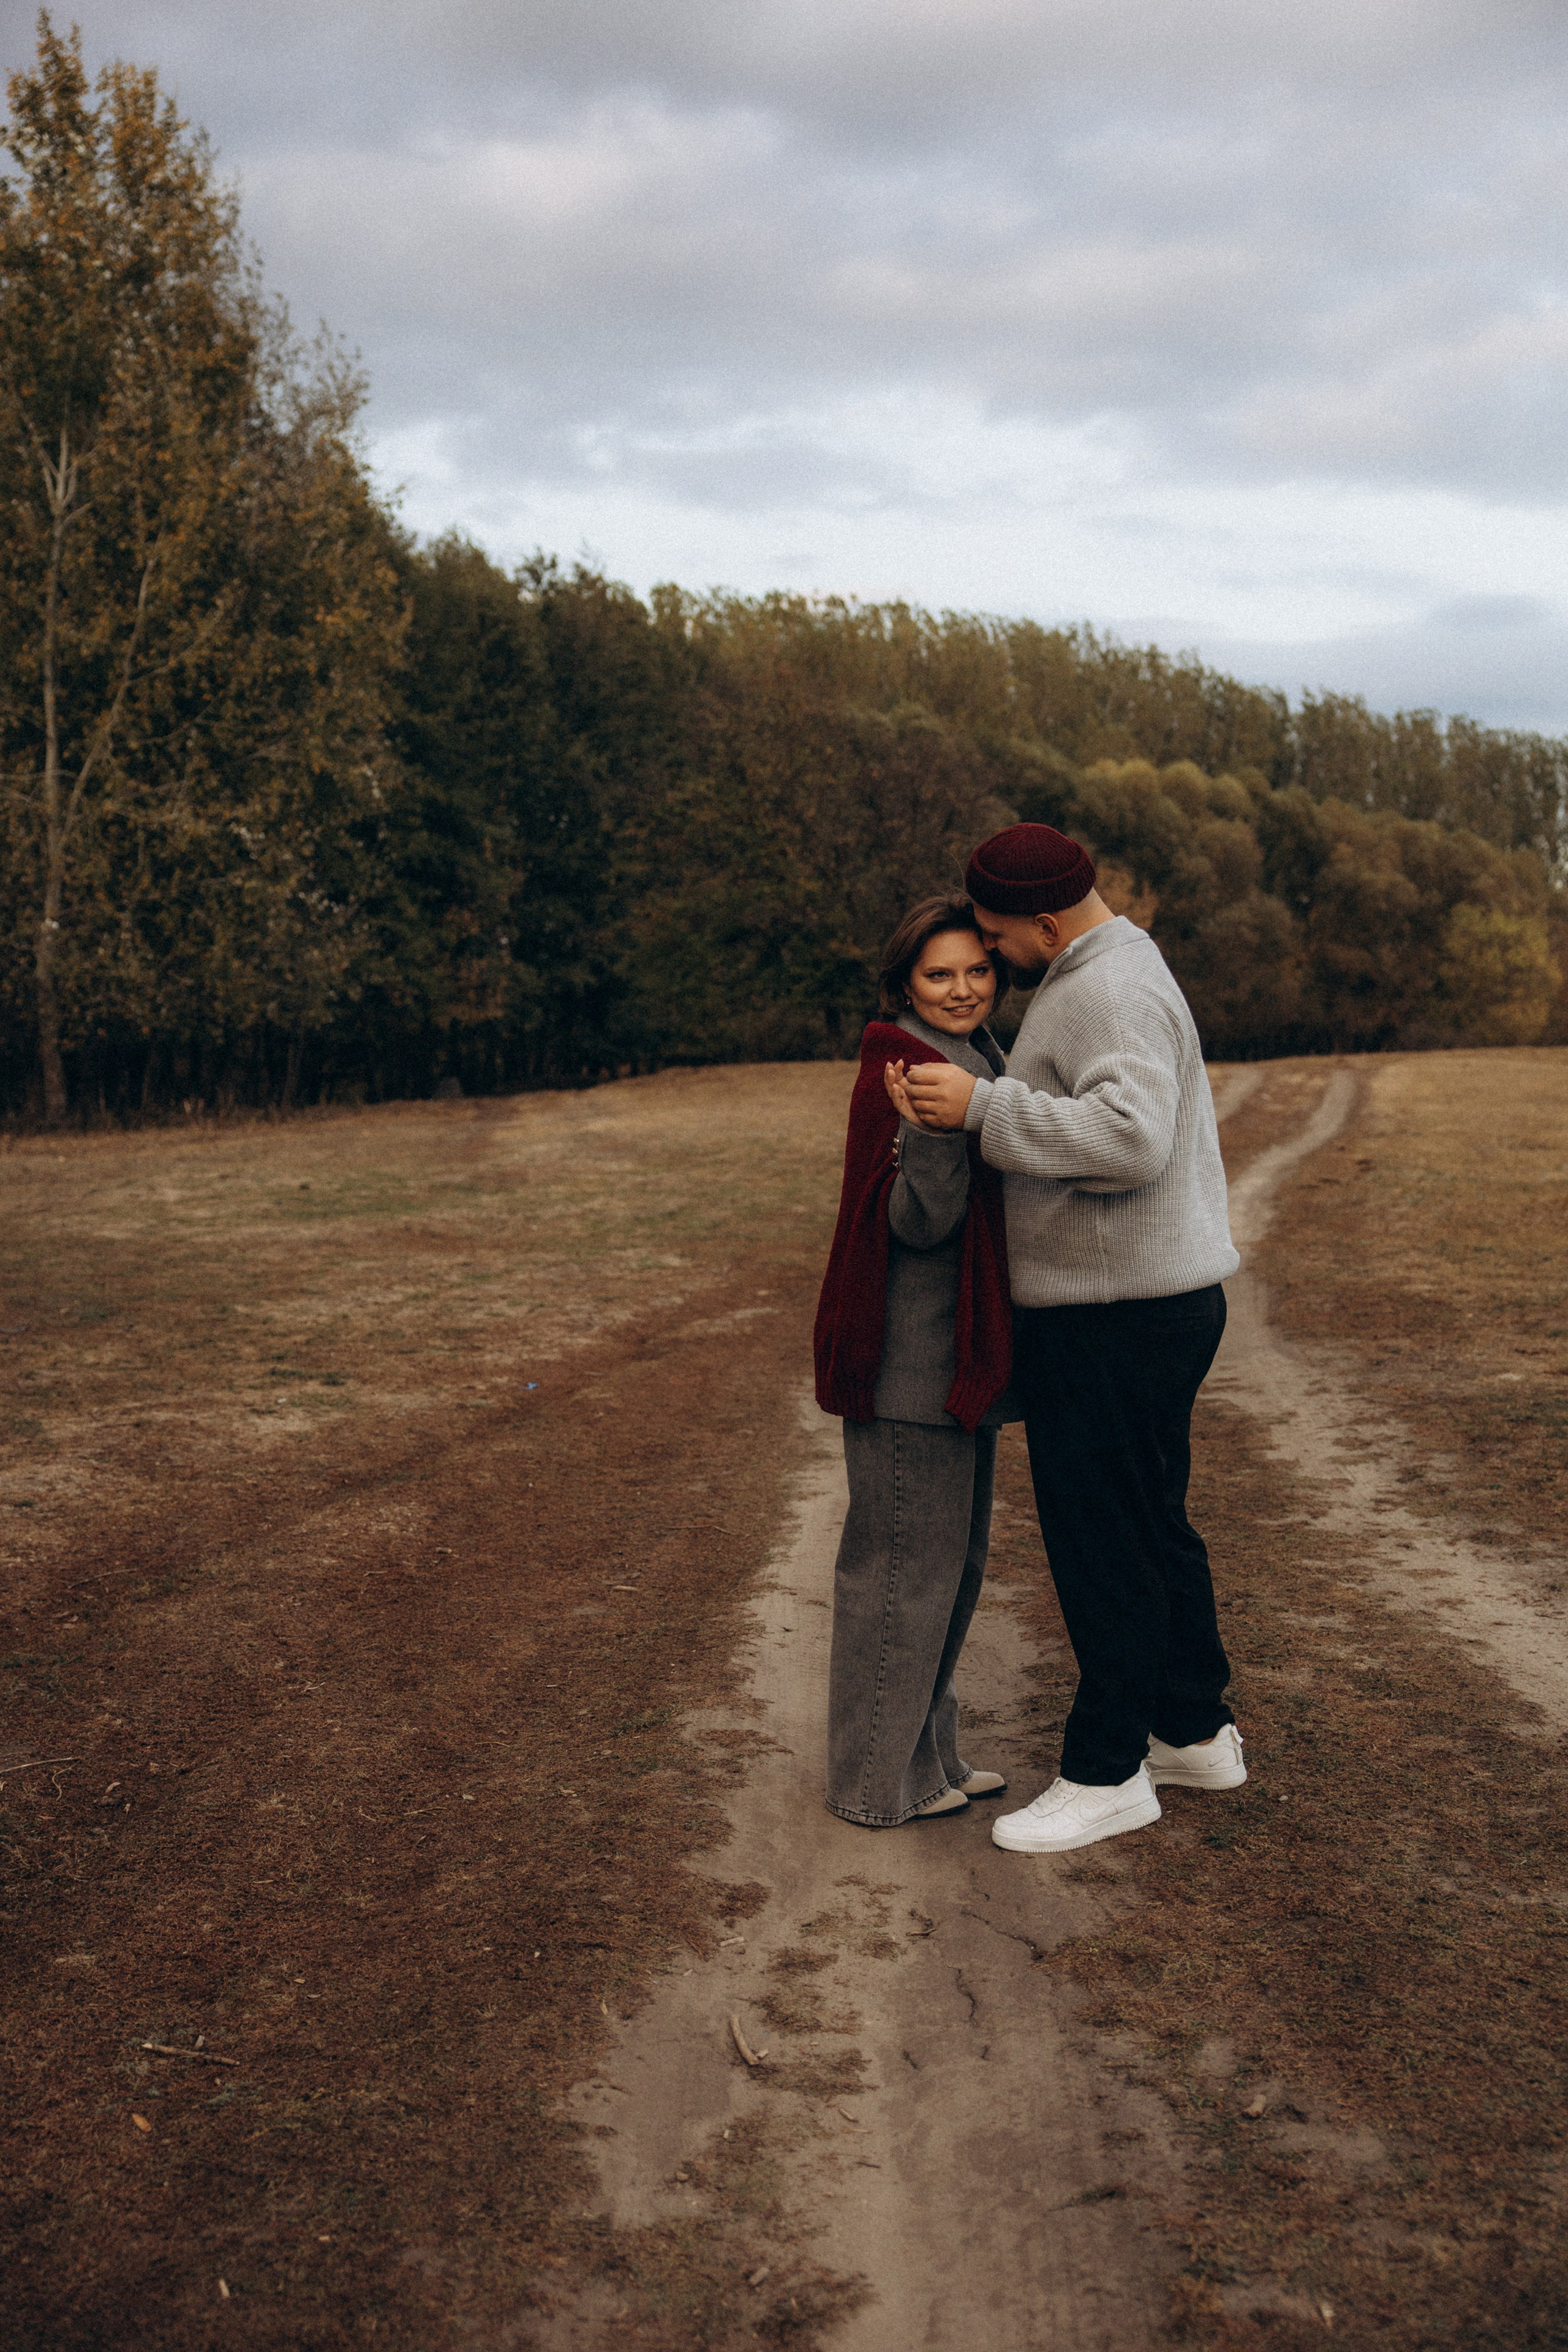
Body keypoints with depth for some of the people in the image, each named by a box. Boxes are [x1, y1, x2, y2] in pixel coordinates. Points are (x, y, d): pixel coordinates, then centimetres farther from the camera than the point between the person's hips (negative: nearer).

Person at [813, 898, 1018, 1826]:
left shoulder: (980, 1062, 12)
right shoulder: (899, 1071, -17)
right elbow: (921, 1220, -24)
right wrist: (931, 1130, -38)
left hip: (959, 1356, 10)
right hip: (910, 1359, -10)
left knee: (955, 1556, 18)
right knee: (905, 1562, 0)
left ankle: (927, 1753, 31)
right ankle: (881, 1780, 13)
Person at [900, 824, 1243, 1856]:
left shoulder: (1111, 991, -19)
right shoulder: (1119, 977, 15)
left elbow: (1130, 1139, -34)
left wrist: (984, 1105, -30)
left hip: (1113, 1322, -11)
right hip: (1163, 1301, 11)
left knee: (1102, 1544, 0)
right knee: (1153, 1526, 20)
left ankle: (1106, 1772, 13)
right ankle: (1196, 1732, 33)